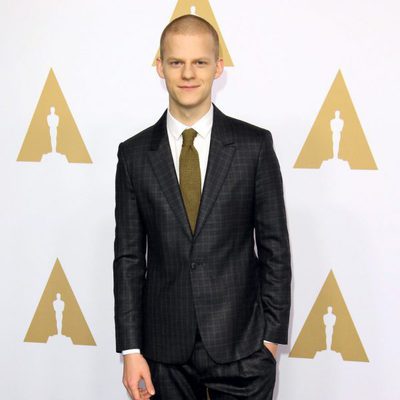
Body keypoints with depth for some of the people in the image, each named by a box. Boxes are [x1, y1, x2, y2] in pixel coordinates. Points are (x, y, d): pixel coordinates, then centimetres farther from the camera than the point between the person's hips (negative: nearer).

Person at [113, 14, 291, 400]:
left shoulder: (255, 145, -2)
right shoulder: (134, 154, 2)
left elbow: (274, 246, 0)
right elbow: (128, 257, 3)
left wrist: (272, 334, -2)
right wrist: (131, 349, 0)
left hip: (241, 344, -1)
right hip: (165, 349, 1)